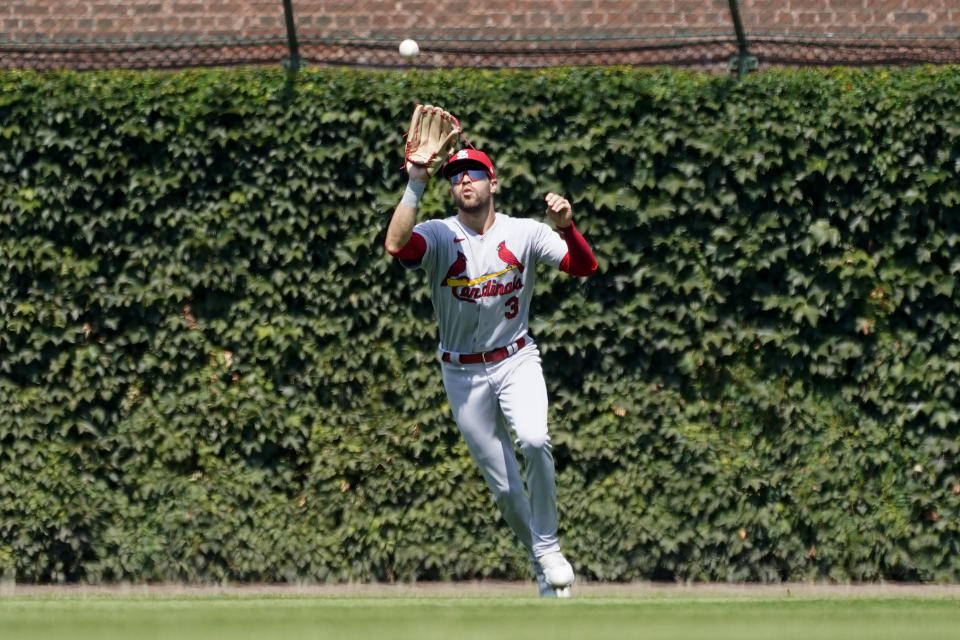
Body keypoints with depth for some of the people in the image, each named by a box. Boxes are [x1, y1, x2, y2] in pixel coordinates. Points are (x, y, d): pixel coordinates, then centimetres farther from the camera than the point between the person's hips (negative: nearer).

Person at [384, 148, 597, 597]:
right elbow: (396, 245, -29)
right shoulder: (438, 235, -7)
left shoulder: (525, 233, -4)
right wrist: (415, 184, -31)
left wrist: (566, 226, -31)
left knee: (534, 441, -29)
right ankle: (540, 562, 23)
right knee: (504, 488, 2)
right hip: (463, 374, 1)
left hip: (516, 362, -1)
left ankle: (547, 546, -11)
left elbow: (584, 266, -13)